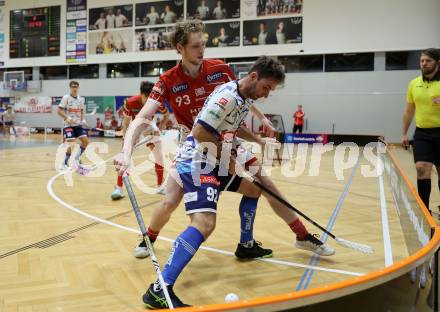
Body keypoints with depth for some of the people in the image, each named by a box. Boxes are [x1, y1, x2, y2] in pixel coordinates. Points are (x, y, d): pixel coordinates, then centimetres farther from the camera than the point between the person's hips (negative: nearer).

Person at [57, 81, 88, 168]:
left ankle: (77, 157, 20)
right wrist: (68, 118, -26)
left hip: (78, 124, 6)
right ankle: (65, 163, 4)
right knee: (71, 145, -14)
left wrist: (83, 120, 2)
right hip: (68, 125, -6)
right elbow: (59, 111, -14)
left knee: (85, 141, 0)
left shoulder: (81, 99, 7)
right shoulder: (66, 98, -11)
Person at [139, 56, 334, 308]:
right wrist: (227, 159, -14)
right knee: (205, 223, -28)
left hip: (215, 161, 11)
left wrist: (260, 141, 21)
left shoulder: (245, 98, 10)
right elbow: (200, 133, -25)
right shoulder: (227, 96, -21)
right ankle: (159, 290, -30)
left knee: (253, 190, 25)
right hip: (197, 162, -11)